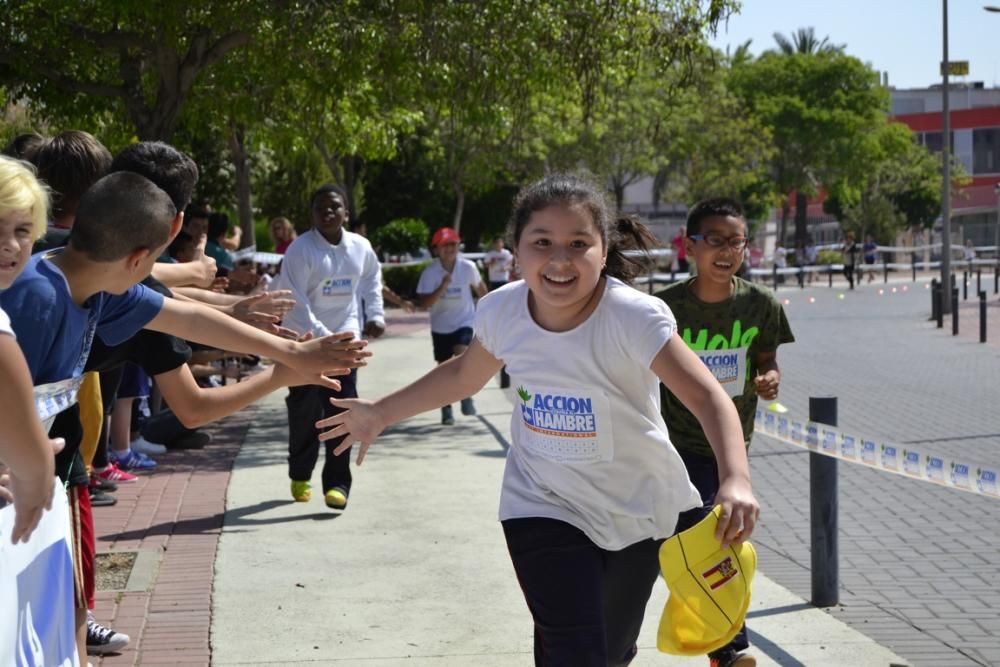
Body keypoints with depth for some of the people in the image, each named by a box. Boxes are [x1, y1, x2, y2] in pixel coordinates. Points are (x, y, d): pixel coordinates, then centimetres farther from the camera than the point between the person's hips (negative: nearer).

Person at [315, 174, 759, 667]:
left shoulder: (635, 317, -27)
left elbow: (707, 397, -33)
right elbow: (464, 374, 7)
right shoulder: (501, 312, -14)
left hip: (635, 507, -1)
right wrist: (381, 414, 11)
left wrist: (736, 480, -50)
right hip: (543, 505, 1)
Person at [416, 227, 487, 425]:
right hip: (440, 327, 1)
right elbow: (425, 303, -19)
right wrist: (443, 287, -31)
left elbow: (480, 288, 9)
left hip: (464, 322, -1)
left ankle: (466, 396, -9)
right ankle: (446, 410, 23)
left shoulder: (468, 267, -10)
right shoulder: (430, 272, -13)